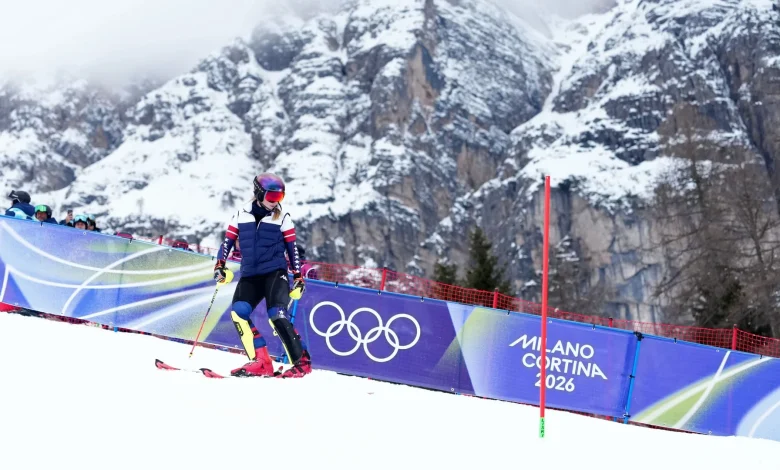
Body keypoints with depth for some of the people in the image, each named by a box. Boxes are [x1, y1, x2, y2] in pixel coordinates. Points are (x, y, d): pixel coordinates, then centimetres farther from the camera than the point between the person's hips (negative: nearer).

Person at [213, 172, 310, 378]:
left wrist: (298, 277, 2)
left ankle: (301, 362, -11)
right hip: (250, 275, 3)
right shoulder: (241, 215, 7)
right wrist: (220, 265, -2)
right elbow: (228, 242, 11)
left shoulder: (282, 218, 4)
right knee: (238, 311, -19)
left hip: (275, 273, -3)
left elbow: (292, 248, 7)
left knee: (277, 315, -20)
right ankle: (260, 362, -18)